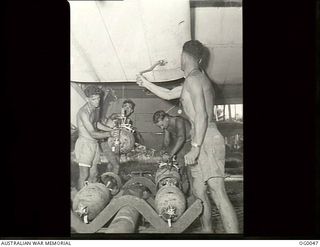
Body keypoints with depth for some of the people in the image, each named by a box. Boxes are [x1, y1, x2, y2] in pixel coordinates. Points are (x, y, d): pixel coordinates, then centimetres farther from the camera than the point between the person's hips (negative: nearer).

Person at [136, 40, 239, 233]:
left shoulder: (193, 79, -9)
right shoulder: (197, 79, 22)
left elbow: (202, 115, -19)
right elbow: (168, 94, 32)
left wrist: (195, 148, -21)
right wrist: (146, 83, 40)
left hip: (206, 140, -10)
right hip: (203, 142, 10)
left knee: (218, 194, -14)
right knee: (199, 192, 13)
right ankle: (208, 230, 23)